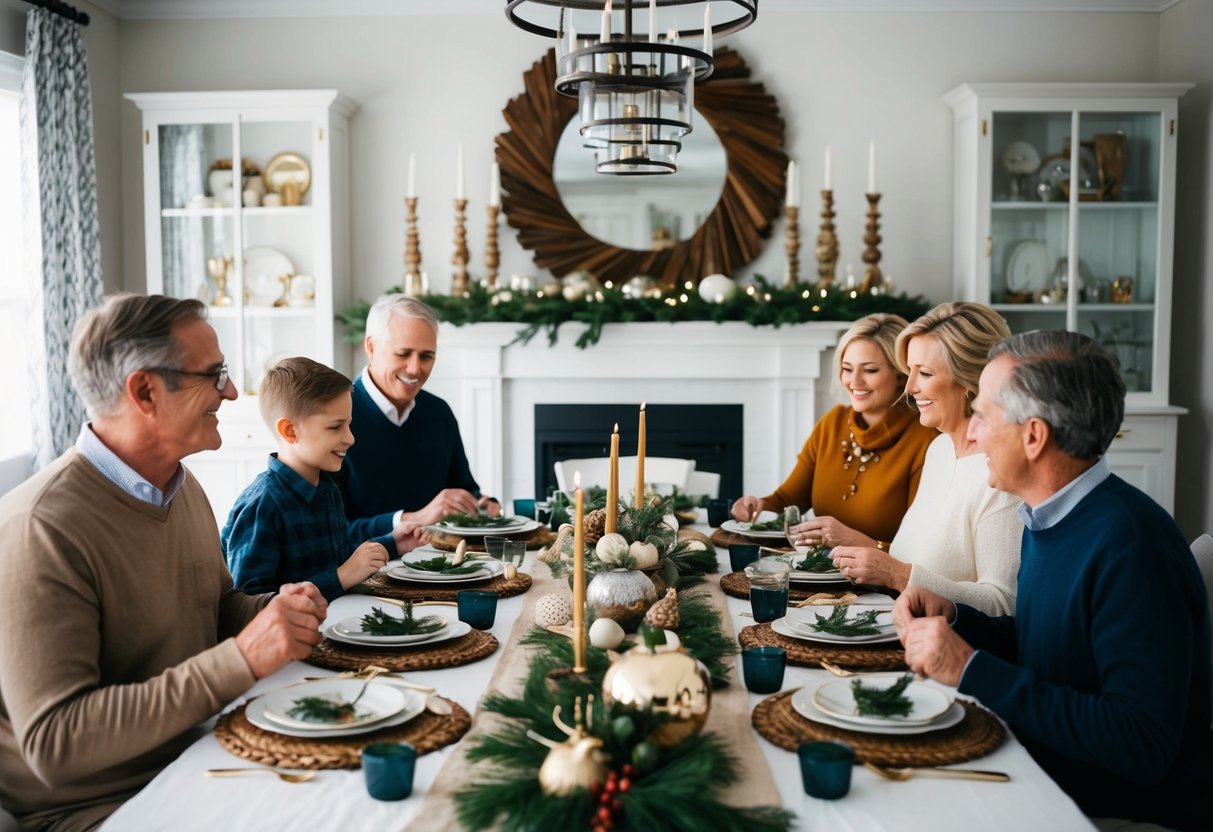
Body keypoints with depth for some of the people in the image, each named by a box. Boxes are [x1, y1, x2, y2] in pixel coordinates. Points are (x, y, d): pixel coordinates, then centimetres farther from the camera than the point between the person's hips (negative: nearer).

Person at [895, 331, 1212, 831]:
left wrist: (971, 670, -26)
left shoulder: (1131, 546, -24)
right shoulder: (1048, 518, 4)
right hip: (1046, 779, 7)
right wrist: (953, 618, -1)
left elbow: (1143, 746, -28)